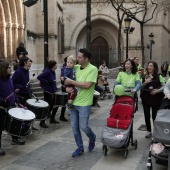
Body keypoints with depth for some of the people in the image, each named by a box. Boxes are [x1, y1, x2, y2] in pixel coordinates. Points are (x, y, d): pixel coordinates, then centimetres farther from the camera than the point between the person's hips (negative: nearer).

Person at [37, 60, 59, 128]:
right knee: (49, 107, -5)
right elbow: (39, 77, -28)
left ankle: (52, 119, 32)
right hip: (48, 92, -9)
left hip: (53, 92, 9)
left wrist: (55, 88, 10)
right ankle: (42, 122, 7)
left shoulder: (53, 72, 8)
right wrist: (47, 82, -25)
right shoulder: (47, 71, -18)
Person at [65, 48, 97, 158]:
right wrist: (67, 87, -5)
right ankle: (80, 148, 25)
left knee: (83, 126, -2)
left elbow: (87, 85, -22)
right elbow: (68, 80, 18)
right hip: (73, 102, 6)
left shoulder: (93, 69, -12)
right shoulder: (76, 68, 7)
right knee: (74, 127, 9)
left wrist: (71, 82, -17)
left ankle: (92, 138, 31)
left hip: (84, 104, -6)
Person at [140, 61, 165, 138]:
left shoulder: (159, 76, -1)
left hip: (156, 99, -2)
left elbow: (164, 86, -2)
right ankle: (148, 131, 23)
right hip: (146, 98, 2)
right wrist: (145, 83, -17)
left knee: (155, 116, 2)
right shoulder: (144, 76, 4)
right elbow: (140, 87, 1)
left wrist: (157, 91, -17)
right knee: (147, 116, 7)